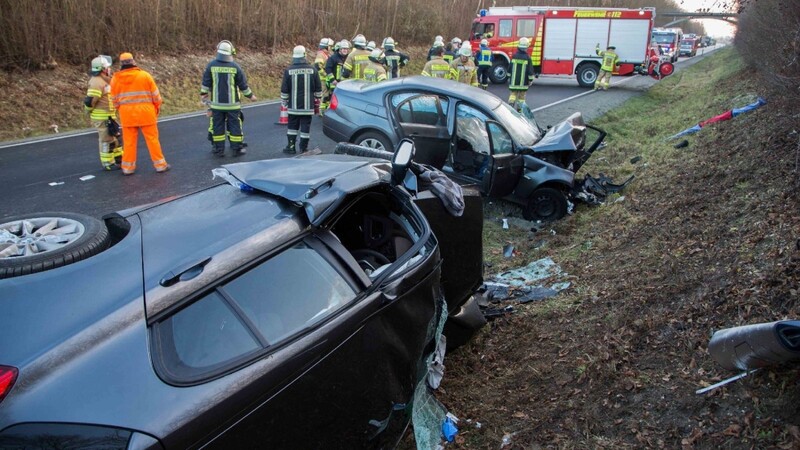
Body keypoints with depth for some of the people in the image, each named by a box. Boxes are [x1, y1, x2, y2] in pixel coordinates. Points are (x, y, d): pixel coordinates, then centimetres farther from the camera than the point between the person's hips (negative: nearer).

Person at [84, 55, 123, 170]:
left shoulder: (104, 80, 11)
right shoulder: (97, 82, -20)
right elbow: (90, 100, -23)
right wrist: (89, 112, -9)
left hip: (109, 115, 10)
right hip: (101, 117, -10)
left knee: (114, 136, 17)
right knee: (106, 139, -2)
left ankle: (118, 158, 28)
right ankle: (108, 163, 6)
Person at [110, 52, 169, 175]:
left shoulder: (115, 79, 2)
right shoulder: (145, 75, -5)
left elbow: (115, 100, 8)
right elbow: (156, 95, -1)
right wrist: (157, 108, 13)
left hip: (127, 115, 2)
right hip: (146, 113, -2)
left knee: (129, 141, 9)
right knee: (152, 139, 4)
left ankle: (128, 167, 14)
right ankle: (160, 164, 7)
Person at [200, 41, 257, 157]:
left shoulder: (211, 66, -4)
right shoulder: (235, 67, -8)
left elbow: (206, 83, 2)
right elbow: (243, 85, -1)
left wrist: (203, 94, 18)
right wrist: (250, 95, 14)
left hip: (216, 103, 2)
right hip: (232, 104, -1)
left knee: (218, 126, 8)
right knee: (234, 125, 7)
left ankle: (219, 150, 11)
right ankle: (237, 149, 11)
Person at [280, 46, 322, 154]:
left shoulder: (288, 70, -5)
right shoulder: (312, 70, -3)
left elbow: (284, 90, -1)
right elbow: (318, 89, 3)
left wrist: (284, 103, 12)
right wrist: (317, 104, 14)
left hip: (293, 106, 0)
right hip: (308, 106, 0)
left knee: (292, 125, 14)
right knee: (305, 127, 4)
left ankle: (291, 146, 15)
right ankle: (303, 148, 8)